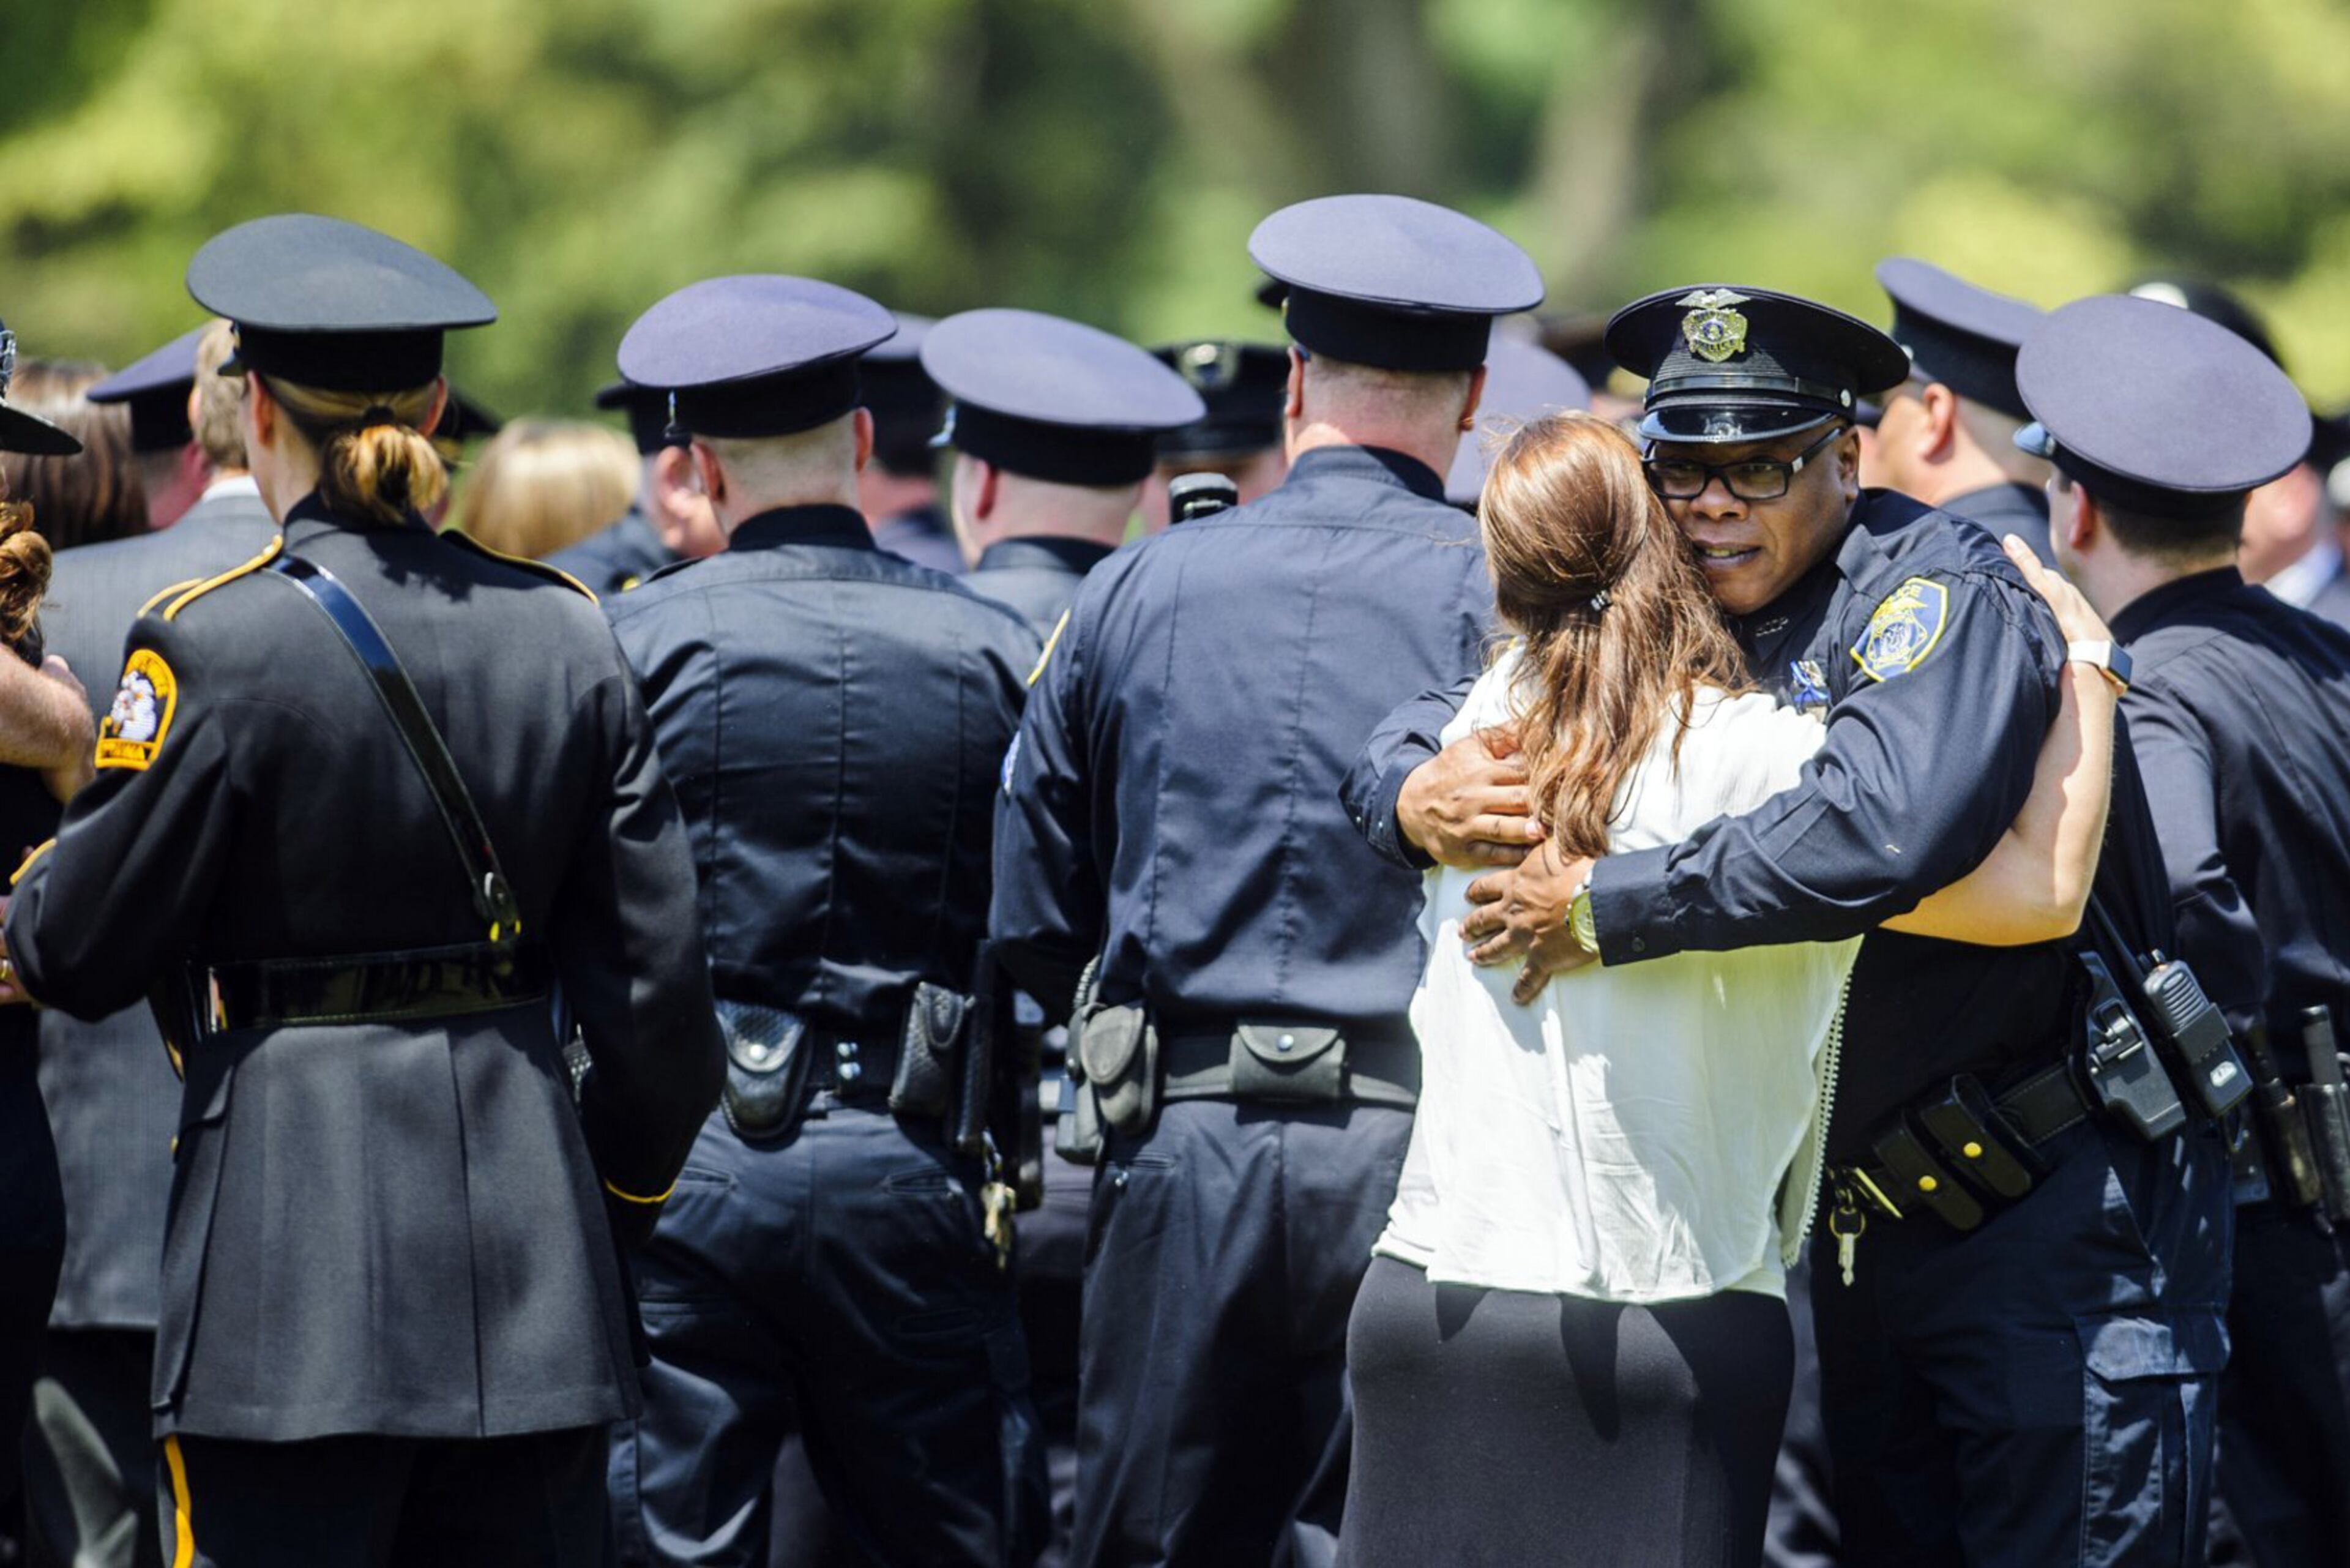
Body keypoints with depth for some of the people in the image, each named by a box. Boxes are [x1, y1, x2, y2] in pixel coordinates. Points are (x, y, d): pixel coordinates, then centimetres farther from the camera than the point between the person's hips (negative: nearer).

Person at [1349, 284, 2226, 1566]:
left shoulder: (1938, 592, -16)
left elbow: (1883, 833, -35)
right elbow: (1407, 735, 13)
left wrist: (1604, 907, -29)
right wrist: (1414, 799, -13)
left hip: (2062, 1210, -8)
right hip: (1864, 1215, 8)